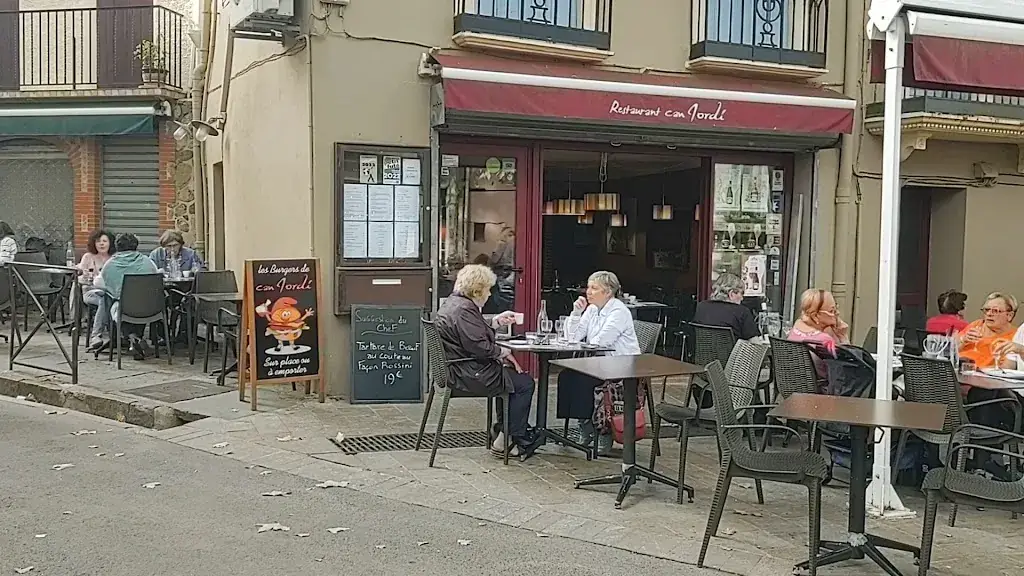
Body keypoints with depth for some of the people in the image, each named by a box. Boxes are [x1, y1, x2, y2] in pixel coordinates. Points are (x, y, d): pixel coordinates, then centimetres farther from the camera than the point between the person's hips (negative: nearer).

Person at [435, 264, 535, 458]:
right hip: (468, 376, -12)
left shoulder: (454, 302, 14)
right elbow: (479, 346, -27)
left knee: (511, 375, 25)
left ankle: (501, 431, 25)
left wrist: (497, 321, 20)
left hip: (460, 370, 12)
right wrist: (503, 352, -12)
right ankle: (514, 440, 1)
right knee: (524, 383, -6)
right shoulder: (463, 310, -21)